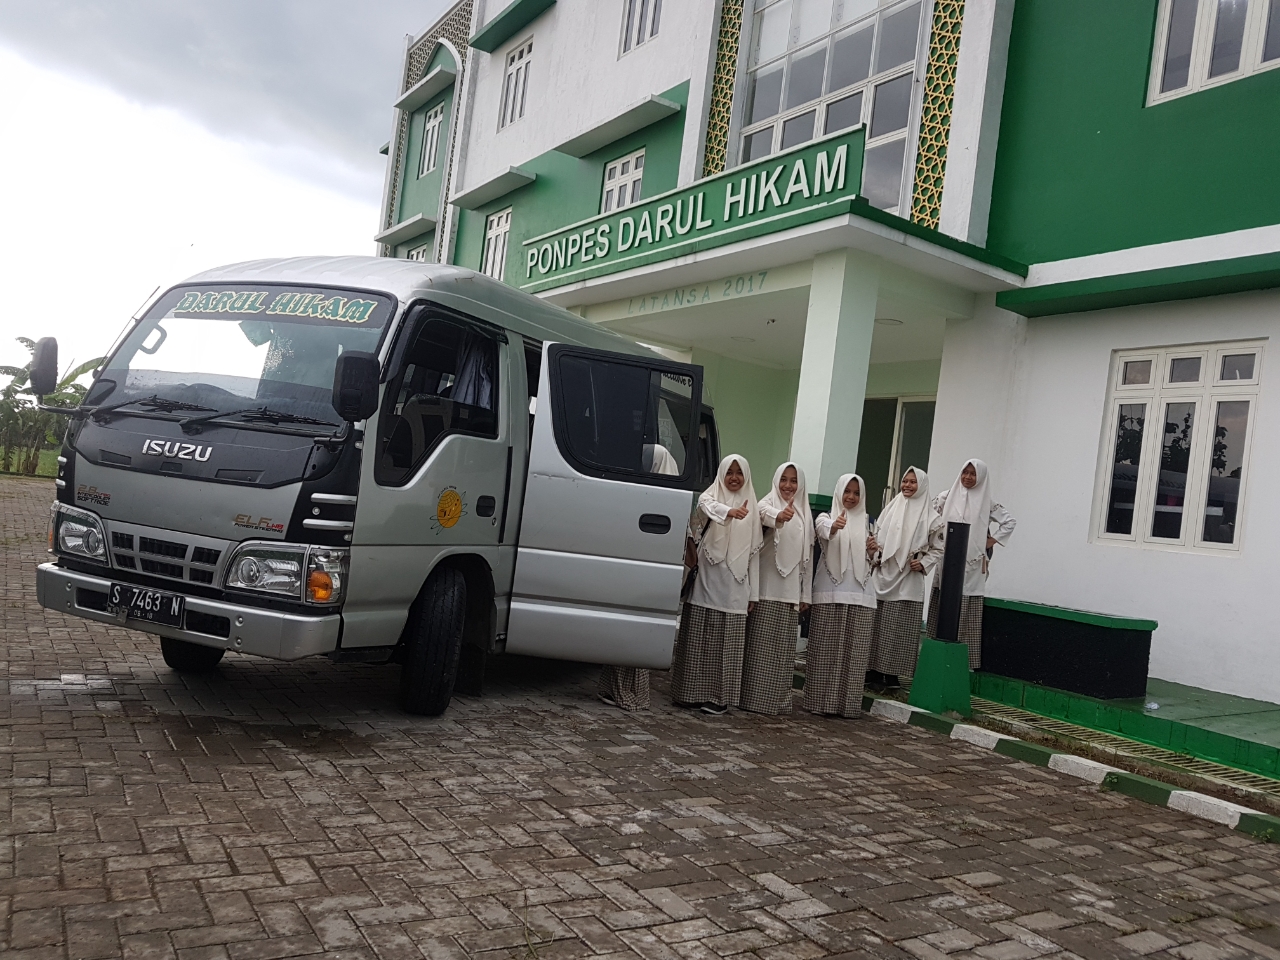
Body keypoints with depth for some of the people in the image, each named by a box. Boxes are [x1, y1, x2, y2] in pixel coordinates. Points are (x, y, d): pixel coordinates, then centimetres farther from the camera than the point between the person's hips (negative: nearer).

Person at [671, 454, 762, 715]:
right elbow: (708, 507, -22)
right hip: (706, 581, -1)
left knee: (726, 643, 2)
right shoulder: (710, 495, 5)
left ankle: (718, 696, 8)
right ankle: (692, 692, 10)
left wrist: (753, 592, 5)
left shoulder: (751, 507, 11)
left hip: (734, 586, 2)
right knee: (698, 639, 1)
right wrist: (729, 511, -45)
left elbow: (754, 552, 10)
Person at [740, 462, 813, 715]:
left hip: (791, 590, 5)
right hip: (767, 587, -5)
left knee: (784, 648, 7)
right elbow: (764, 513, -28)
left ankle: (778, 699, 15)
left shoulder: (804, 514, 15)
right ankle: (753, 697, 0)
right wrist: (778, 517, -52)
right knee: (761, 645, -5)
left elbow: (807, 555, 16)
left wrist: (806, 594, 11)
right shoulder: (769, 502, -1)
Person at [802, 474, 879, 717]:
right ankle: (821, 701, 5)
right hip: (830, 592, -4)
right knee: (826, 650, -2)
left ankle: (847, 703, 10)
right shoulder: (826, 517, 3)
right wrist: (835, 526, -46)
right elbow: (825, 531, -23)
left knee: (854, 652, 3)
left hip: (860, 594, 4)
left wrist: (872, 551, -1)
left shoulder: (863, 523, 16)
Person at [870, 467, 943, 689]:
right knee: (878, 625, 4)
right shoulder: (890, 509, 9)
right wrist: (874, 557, 0)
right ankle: (875, 669, 12)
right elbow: (877, 536, 14)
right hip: (884, 576, 3)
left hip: (908, 582, -3)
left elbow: (937, 549, 4)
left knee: (901, 629, 0)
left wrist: (924, 564, -11)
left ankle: (893, 672, 7)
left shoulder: (930, 517, 0)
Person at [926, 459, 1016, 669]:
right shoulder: (947, 497, 6)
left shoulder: (987, 502, 4)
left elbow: (1010, 522, 8)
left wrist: (992, 541, 2)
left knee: (967, 618, -1)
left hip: (972, 567, -1)